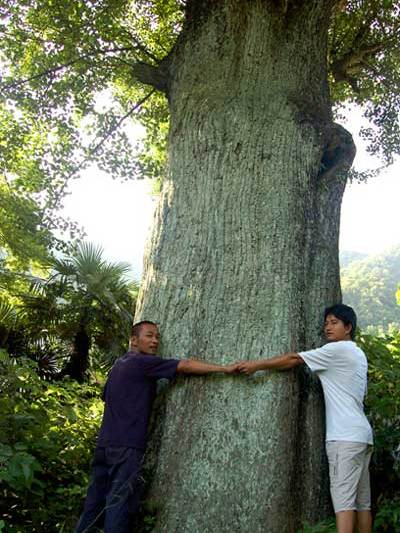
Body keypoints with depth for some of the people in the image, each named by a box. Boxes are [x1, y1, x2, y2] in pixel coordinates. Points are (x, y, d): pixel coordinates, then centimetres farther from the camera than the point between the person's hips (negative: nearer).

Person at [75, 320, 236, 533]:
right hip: (125, 446, -8)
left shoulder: (117, 366, 19)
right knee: (119, 507, -6)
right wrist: (225, 368, -16)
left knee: (94, 506, 11)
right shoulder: (143, 362, -7)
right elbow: (185, 365, -14)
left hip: (104, 444, 9)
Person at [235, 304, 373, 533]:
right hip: (361, 434, 9)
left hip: (346, 436, -9)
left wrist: (256, 365, -7)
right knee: (362, 499, 9)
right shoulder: (359, 354, 20)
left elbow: (295, 359, -10)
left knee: (343, 496, -13)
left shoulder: (338, 349, -7)